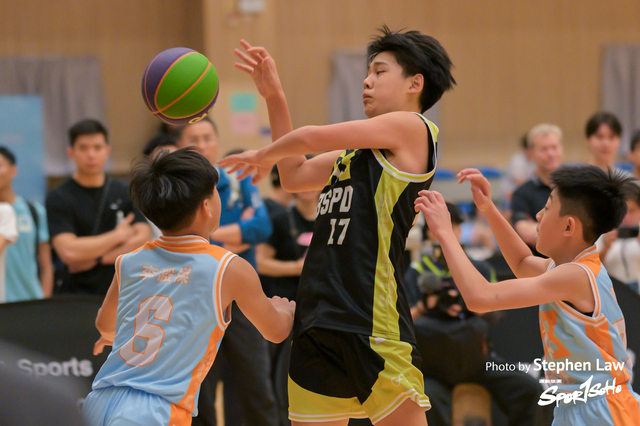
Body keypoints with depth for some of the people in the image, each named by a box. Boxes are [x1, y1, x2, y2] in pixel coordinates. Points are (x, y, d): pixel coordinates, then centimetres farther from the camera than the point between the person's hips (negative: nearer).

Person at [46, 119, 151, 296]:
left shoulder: (125, 193, 9)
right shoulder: (58, 198, -3)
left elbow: (143, 238, 0)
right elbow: (68, 252, -15)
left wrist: (96, 259, -10)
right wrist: (117, 236, -5)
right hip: (74, 294, -3)